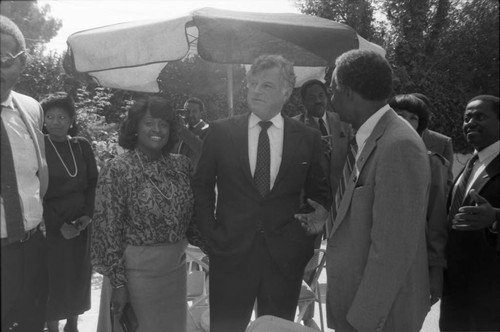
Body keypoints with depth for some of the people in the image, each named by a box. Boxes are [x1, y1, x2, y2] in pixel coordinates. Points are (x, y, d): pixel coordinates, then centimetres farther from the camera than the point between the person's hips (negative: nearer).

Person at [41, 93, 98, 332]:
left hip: (82, 222, 4)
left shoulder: (82, 146, 3)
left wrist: (88, 214, -7)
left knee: (80, 276, 11)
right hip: (51, 225, -3)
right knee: (54, 278, 1)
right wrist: (59, 223, -14)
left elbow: (93, 182, 7)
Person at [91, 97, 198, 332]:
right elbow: (108, 230, -12)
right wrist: (118, 282, -11)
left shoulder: (181, 165, 2)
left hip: (176, 266, 5)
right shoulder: (117, 170, -12)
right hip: (138, 268, -5)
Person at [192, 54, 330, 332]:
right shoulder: (220, 132, 0)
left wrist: (320, 210, -7)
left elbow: (318, 190, 13)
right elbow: (202, 186, 8)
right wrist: (210, 233, 1)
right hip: (230, 254, 0)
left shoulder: (308, 138, 1)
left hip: (285, 257, 1)